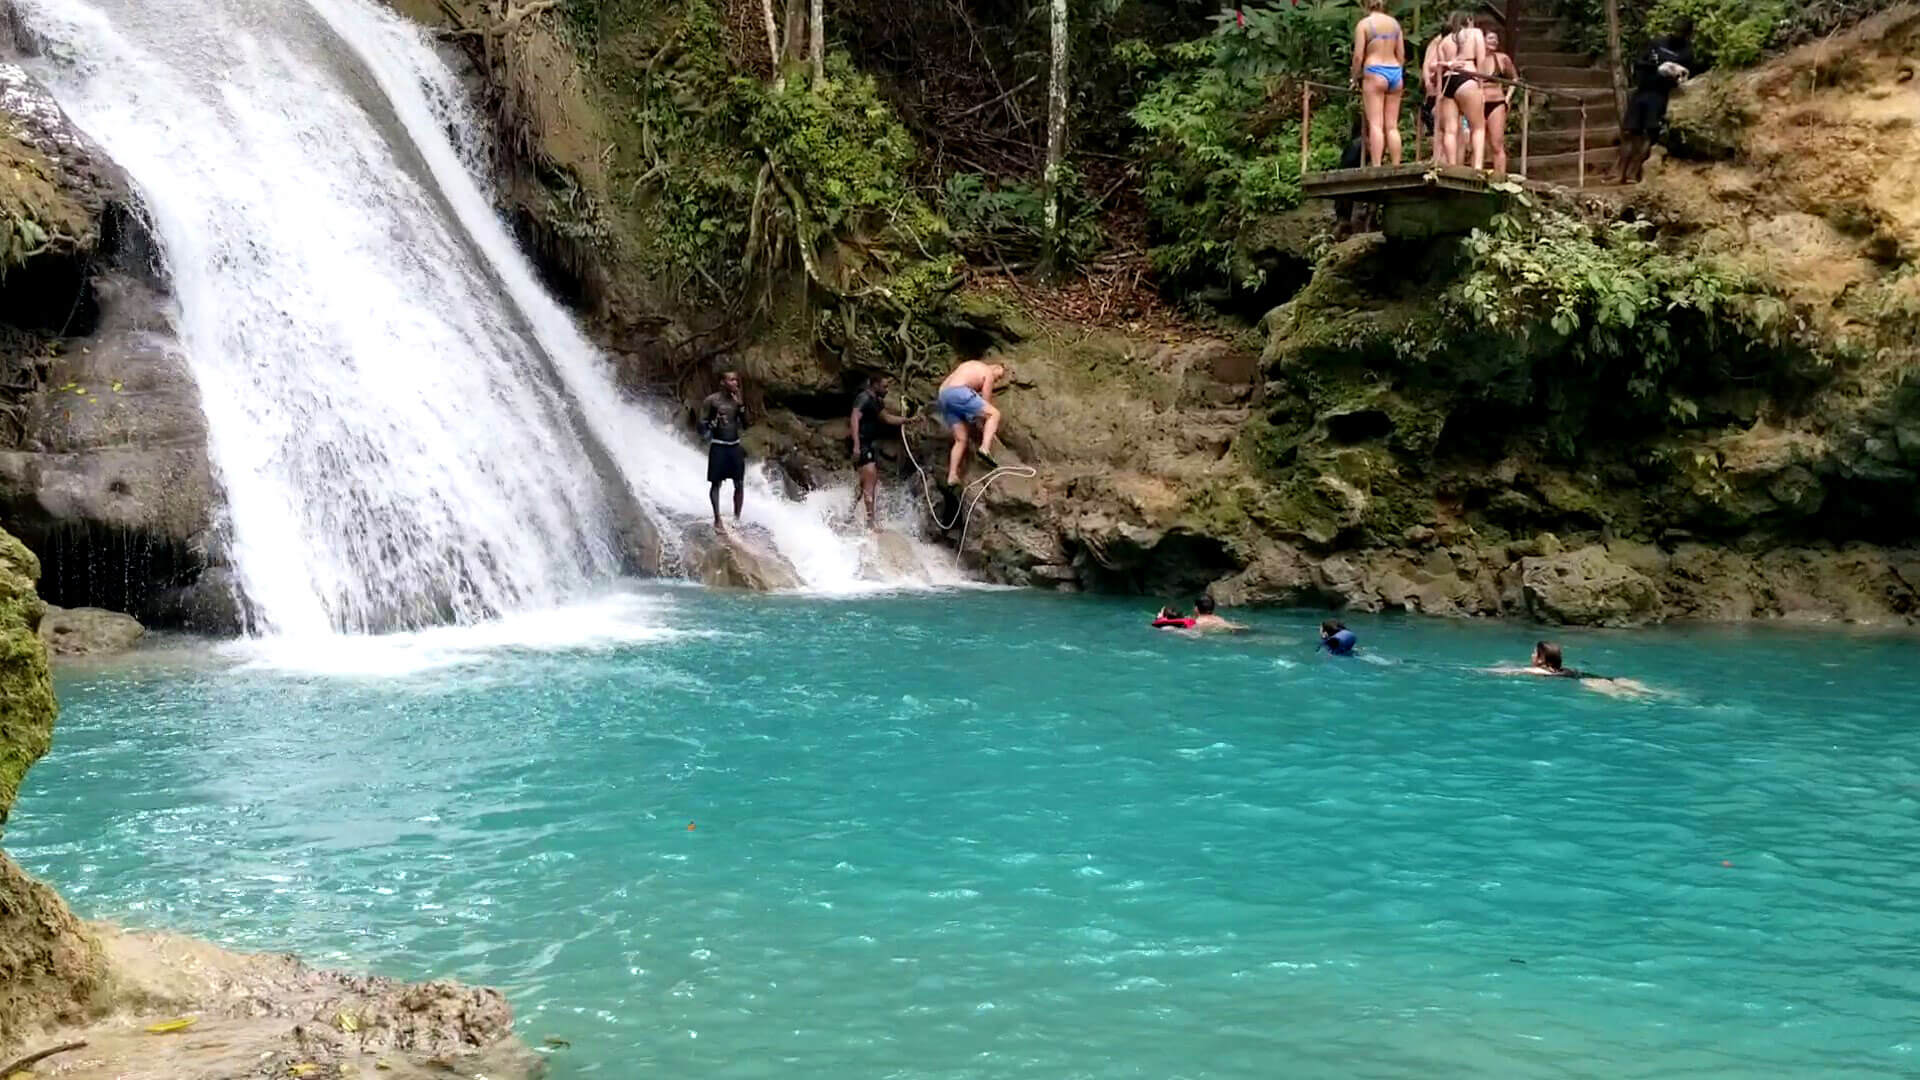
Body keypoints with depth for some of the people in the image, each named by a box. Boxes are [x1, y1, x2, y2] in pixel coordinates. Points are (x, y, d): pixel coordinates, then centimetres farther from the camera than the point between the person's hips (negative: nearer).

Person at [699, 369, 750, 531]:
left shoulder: (738, 400, 7)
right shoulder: (711, 400, -6)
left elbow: (746, 424, 4)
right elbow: (702, 423, -4)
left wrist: (741, 405, -6)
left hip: (735, 445, 4)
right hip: (718, 446, -4)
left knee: (739, 484, 5)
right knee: (716, 483, -1)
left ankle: (737, 518, 16)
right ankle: (717, 519, 3)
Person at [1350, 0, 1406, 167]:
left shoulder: (1364, 24, -2)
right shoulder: (1394, 22, 11)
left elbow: (1358, 56, -7)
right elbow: (1401, 55, 12)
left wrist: (1355, 78, 5)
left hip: (1375, 73, -5)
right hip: (1395, 72, 5)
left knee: (1375, 124, -9)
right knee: (1392, 126, 5)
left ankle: (1376, 166, -16)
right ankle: (1396, 167, 0)